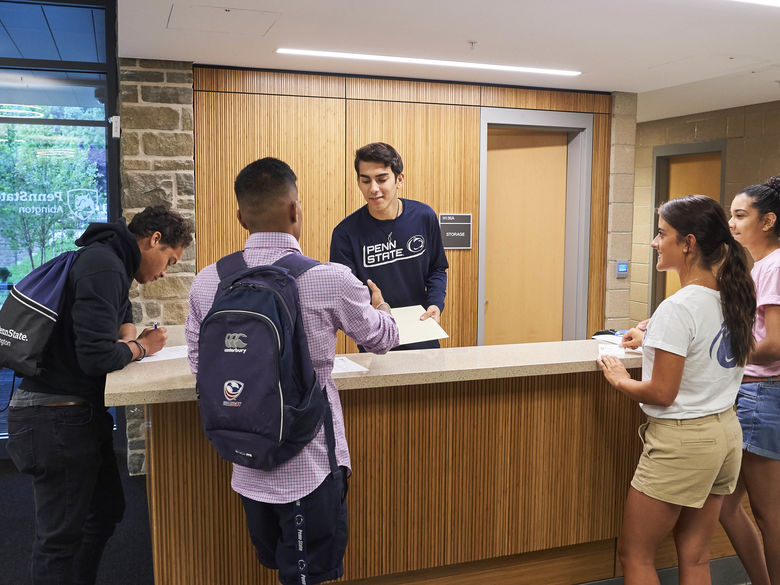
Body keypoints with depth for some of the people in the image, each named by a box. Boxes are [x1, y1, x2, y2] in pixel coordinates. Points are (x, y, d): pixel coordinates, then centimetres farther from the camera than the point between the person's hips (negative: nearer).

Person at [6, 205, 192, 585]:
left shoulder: (109, 261, 13)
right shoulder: (104, 267, -20)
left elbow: (120, 311, 29)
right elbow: (96, 357, -27)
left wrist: (128, 336, 6)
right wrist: (139, 348, -8)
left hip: (78, 413, 11)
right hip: (57, 420, -11)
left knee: (106, 511, 21)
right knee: (61, 535, 1)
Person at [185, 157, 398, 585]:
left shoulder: (206, 282, -4)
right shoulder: (330, 280, -17)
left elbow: (199, 363, 9)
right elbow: (383, 339, 2)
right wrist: (377, 301, 24)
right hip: (311, 469, -4)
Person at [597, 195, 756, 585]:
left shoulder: (678, 308, -21)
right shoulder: (731, 297, 4)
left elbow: (661, 394, -19)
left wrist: (619, 379, -3)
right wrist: (656, 339, 18)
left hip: (682, 442, -9)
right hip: (727, 434, 9)